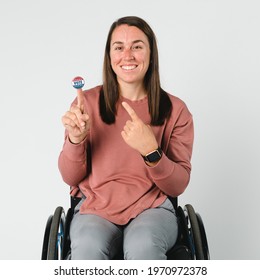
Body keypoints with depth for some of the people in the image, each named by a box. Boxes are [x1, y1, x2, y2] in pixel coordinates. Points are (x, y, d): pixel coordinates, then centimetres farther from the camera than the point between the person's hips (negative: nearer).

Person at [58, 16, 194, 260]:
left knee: (143, 246, -34)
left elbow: (178, 186, -1)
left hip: (152, 208, 0)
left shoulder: (175, 110, 1)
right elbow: (70, 178, 4)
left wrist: (151, 151, -20)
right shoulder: (87, 102, 2)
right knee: (88, 247, -33)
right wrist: (76, 139, -17)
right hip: (95, 208, 0)